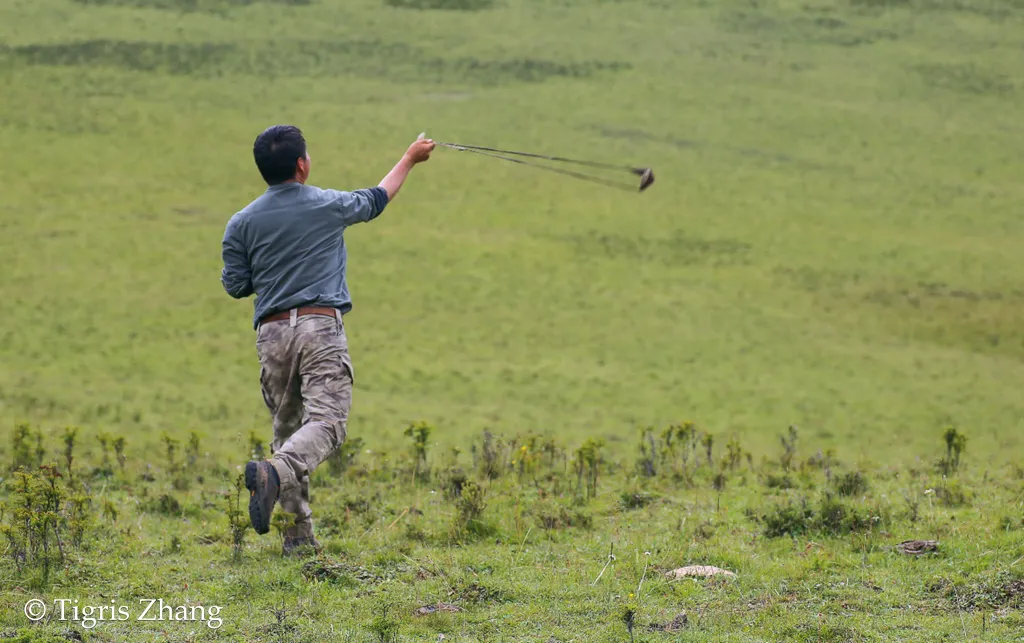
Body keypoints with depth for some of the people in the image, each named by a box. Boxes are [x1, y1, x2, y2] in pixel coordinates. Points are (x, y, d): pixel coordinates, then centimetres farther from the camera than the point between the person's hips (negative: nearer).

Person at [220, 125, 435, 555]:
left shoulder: (242, 223, 6)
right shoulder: (329, 205, 4)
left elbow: (236, 285, 8)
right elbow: (376, 200, 23)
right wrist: (410, 160, 39)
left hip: (271, 333, 3)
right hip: (320, 326, -3)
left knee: (287, 428, 11)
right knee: (326, 422, -13)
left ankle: (298, 534, 6)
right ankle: (274, 472, -42)